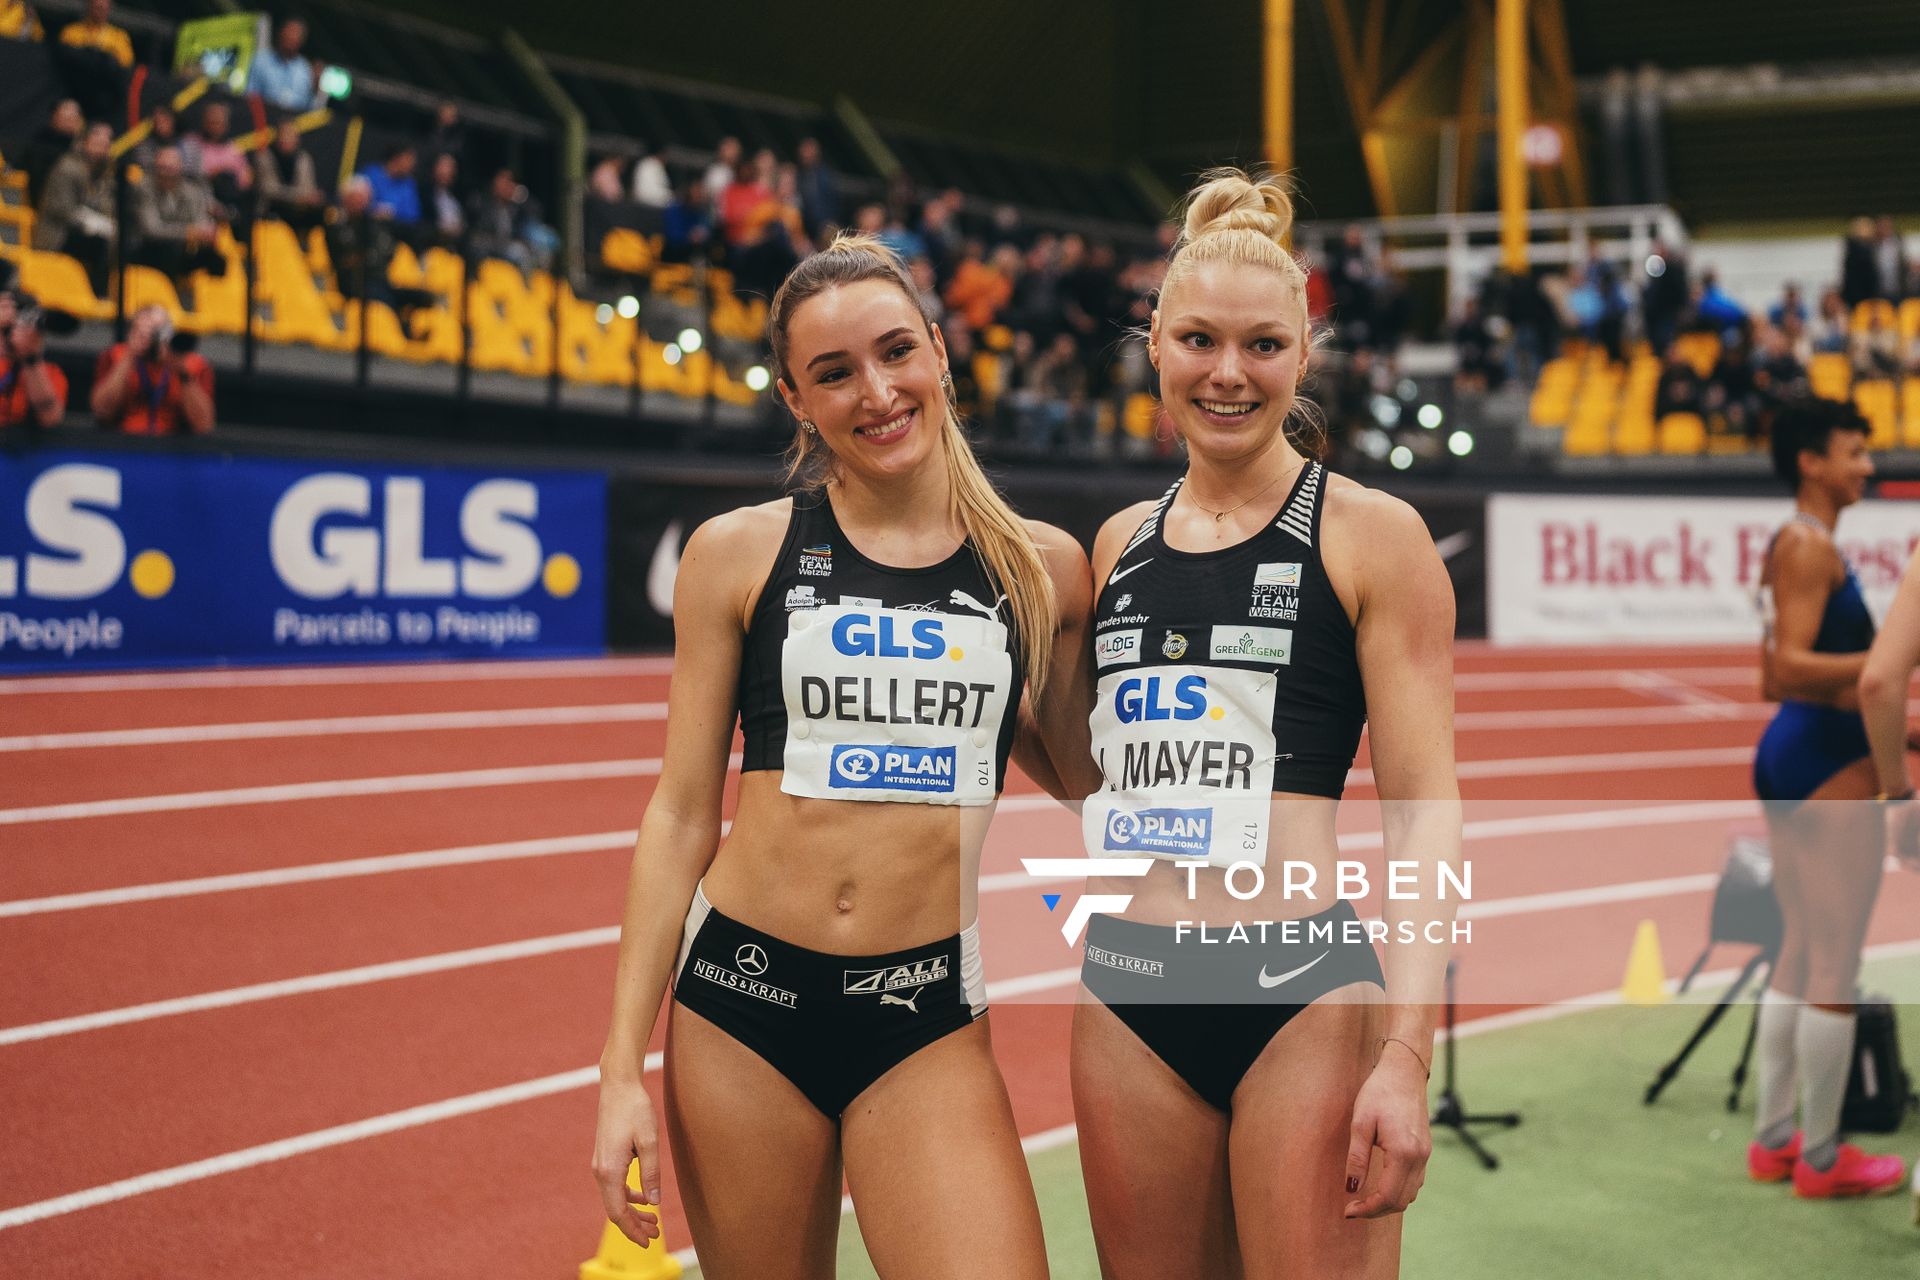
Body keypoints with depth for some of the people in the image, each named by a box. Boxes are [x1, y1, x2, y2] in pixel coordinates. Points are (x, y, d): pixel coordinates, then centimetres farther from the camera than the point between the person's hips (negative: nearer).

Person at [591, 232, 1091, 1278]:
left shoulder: (1041, 570, 3)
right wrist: (622, 1067, 1)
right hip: (742, 999, 0)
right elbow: (681, 815, 3)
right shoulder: (739, 553, 1)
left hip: (927, 1025, 0)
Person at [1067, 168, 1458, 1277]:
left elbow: (1426, 805, -8)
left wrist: (1407, 1055, -15)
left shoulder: (1371, 534, -2)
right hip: (1129, 993, 5)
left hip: (1303, 992, -5)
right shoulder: (1122, 543, 13)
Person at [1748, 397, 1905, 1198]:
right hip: (1828, 763, -11)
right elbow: (1791, 668, -24)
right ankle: (1820, 1159, 4)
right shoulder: (1811, 544, -14)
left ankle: (1772, 1140, 23)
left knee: (1799, 963, 16)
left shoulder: (1792, 545, 16)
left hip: (1789, 753, 11)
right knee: (1835, 972, -3)